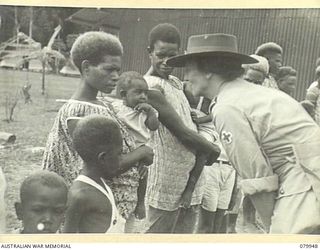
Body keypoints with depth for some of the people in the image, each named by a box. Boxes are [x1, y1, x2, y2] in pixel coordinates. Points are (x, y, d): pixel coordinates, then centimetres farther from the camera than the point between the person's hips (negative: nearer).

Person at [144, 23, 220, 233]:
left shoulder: (177, 82, 11)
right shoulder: (151, 86, -14)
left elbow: (194, 128, 5)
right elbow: (182, 132, -16)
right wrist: (214, 151, 0)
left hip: (191, 179, 7)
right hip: (168, 184, -7)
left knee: (187, 232, 14)